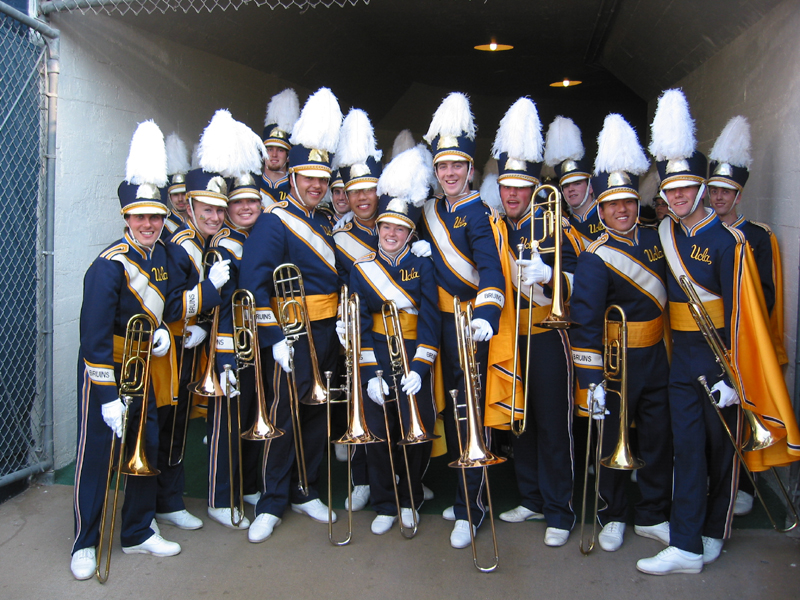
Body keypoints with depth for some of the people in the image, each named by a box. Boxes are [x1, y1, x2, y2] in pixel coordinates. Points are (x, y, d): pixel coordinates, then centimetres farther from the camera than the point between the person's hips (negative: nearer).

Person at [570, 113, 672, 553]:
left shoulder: (654, 240, 3)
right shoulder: (595, 258, -17)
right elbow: (584, 322, -21)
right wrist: (591, 382, -24)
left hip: (655, 357, 6)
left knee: (658, 439, 14)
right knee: (611, 440, 9)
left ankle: (653, 516, 31)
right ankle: (613, 518, 28)